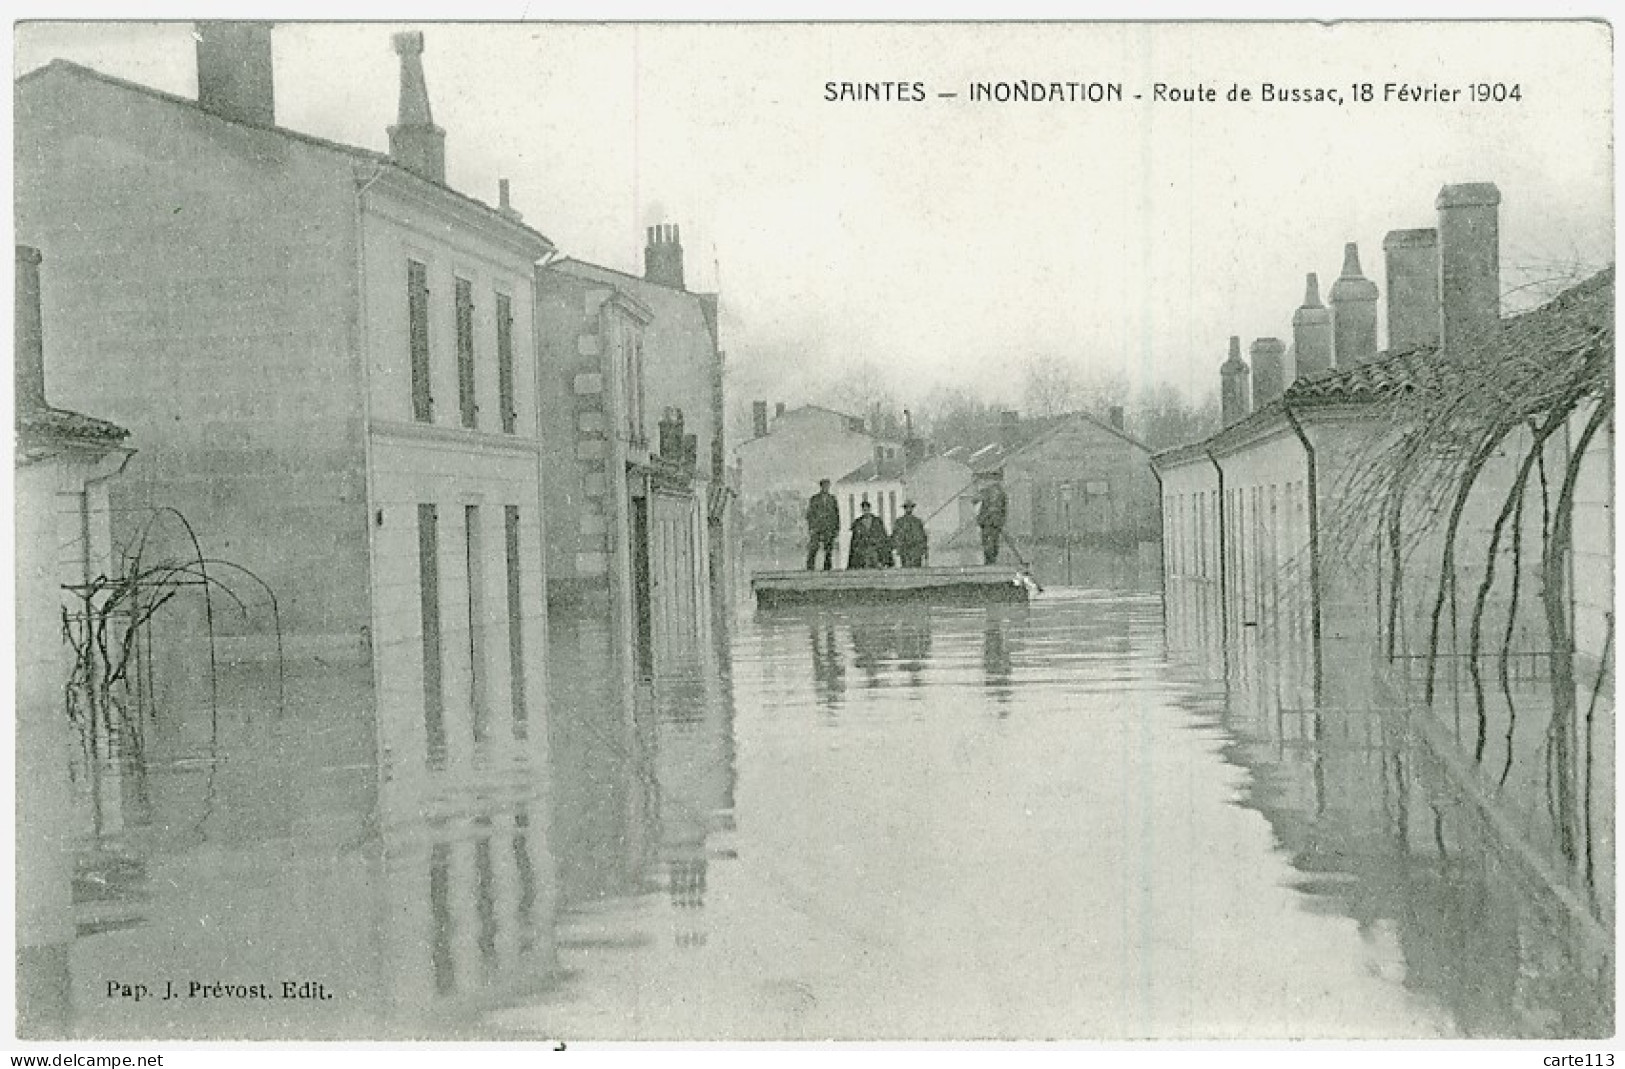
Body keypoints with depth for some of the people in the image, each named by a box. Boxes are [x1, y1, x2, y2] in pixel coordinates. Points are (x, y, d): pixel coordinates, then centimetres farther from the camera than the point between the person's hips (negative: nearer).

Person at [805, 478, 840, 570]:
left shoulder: (832, 499, 10)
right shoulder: (814, 499, 5)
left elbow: (837, 514, 12)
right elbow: (809, 514, 4)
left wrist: (837, 529, 6)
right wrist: (810, 528, -5)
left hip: (829, 528, 2)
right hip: (816, 528, -2)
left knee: (828, 550, -4)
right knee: (813, 550, -9)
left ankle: (827, 568, 0)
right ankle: (809, 569, -7)